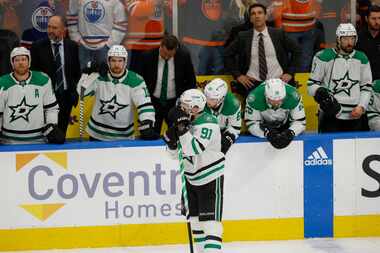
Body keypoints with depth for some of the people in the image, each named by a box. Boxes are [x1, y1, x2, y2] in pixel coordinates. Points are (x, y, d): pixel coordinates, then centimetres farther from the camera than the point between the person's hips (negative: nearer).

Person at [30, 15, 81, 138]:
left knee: (62, 131, 8)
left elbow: (76, 72, 11)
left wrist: (74, 91, 4)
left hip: (66, 96, 2)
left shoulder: (72, 46, 4)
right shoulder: (38, 47, -3)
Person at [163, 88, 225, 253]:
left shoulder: (208, 123, -20)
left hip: (211, 178, -8)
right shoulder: (186, 121, 1)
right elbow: (173, 152, 6)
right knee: (195, 219, 15)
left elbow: (193, 149, -32)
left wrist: (181, 127, -33)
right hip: (191, 178, 8)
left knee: (210, 221, -12)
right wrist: (171, 135, -13)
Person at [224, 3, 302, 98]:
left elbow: (296, 50, 12)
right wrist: (238, 75, 3)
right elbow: (227, 55, 12)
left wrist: (290, 73, 4)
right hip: (253, 82, 0)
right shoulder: (243, 37, 5)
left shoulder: (278, 34, 4)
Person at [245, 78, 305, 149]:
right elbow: (251, 124, -27)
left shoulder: (293, 96, -32)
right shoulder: (254, 97, -35)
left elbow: (300, 121, -23)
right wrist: (267, 133, -45)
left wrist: (290, 133, -43)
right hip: (264, 126, -1)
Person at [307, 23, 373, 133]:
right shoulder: (324, 57, -4)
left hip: (354, 117, 4)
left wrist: (361, 107, -1)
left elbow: (366, 87, 13)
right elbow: (312, 84, 0)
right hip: (330, 116, -4)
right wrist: (320, 92, -21)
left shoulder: (362, 59, 9)